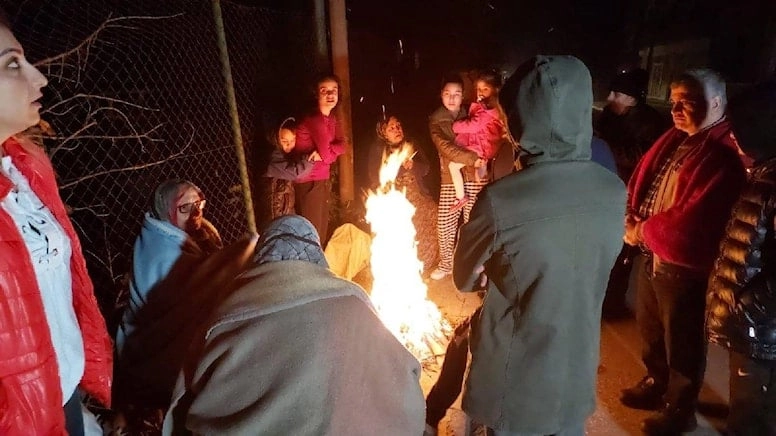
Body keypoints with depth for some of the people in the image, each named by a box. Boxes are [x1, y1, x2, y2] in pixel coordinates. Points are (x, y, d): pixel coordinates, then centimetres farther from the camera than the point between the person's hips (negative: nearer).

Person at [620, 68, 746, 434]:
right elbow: (639, 182, 11)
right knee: (650, 329, 25)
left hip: (683, 265, -8)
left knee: (681, 343, 12)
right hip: (649, 256, 8)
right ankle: (656, 384, 48)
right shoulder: (672, 140, 7)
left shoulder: (725, 155, -20)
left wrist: (643, 231, -14)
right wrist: (630, 218, -7)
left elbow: (693, 220, -26)